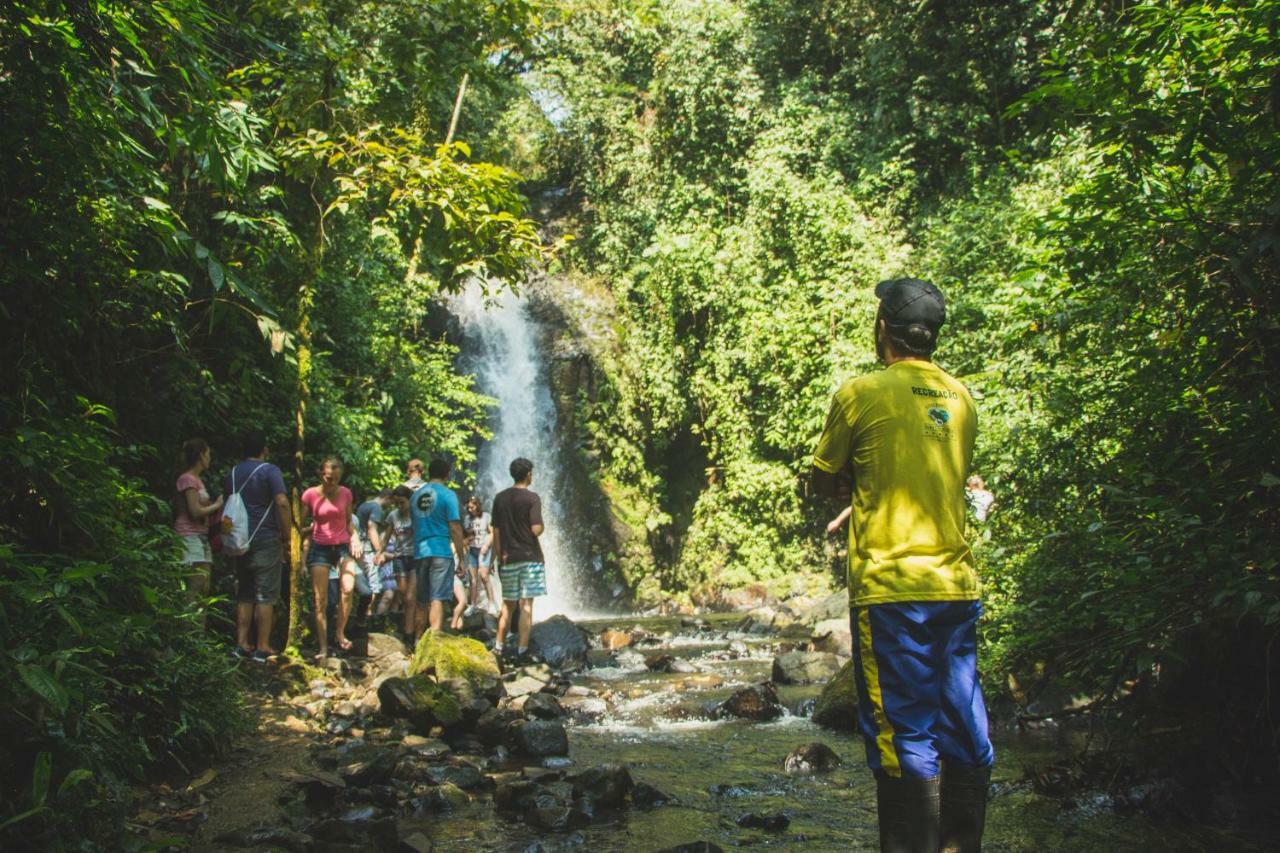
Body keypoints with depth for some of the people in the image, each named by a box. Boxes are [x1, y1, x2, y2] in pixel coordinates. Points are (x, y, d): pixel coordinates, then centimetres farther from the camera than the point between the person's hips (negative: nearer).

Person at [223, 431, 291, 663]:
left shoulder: (231, 474, 11)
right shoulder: (270, 471, -7)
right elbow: (282, 504, -17)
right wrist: (287, 539, -12)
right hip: (266, 540, -5)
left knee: (244, 594, 13)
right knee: (265, 595, -1)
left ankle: (242, 643, 12)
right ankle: (262, 648, -1)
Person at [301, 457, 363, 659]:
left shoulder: (345, 493, 2)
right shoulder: (310, 495, -5)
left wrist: (355, 538, -1)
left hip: (343, 546, 1)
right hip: (320, 548, -1)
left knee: (348, 588, -22)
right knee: (320, 601, -3)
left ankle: (340, 632, -3)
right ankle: (323, 648, 4)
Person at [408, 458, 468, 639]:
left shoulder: (416, 495, 12)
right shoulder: (447, 495, -6)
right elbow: (455, 527, -9)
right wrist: (461, 556, -5)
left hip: (420, 552, 5)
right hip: (441, 551, -5)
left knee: (421, 600, 13)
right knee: (437, 599, -7)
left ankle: (418, 640, 17)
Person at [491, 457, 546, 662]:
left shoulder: (500, 498, 7)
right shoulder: (532, 498, -8)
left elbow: (496, 531, 7)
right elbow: (536, 529, -15)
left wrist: (499, 557, 13)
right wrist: (542, 526, 7)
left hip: (508, 558, 5)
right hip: (529, 557, -4)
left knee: (508, 604, 15)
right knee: (526, 605, -2)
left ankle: (498, 646, 17)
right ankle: (521, 650, -2)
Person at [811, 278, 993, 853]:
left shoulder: (861, 394, -6)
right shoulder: (962, 399, 10)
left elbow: (823, 482, 3)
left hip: (888, 588, -5)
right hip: (957, 587, 6)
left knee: (903, 737, -1)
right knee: (964, 733, 11)